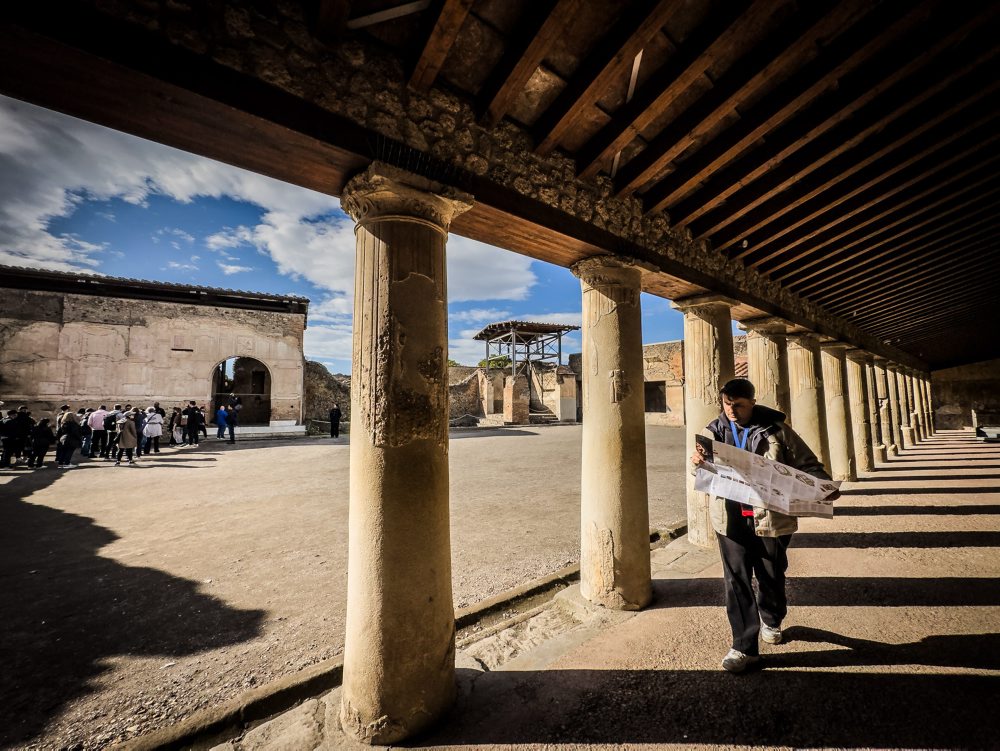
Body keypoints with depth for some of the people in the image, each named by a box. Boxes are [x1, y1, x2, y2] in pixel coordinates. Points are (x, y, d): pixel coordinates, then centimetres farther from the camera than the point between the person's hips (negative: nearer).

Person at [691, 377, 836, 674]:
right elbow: (704, 468, -1)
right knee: (737, 580, 2)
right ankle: (744, 646, 14)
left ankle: (771, 621, 47)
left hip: (771, 516, 0)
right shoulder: (714, 431, 1)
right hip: (731, 518, 0)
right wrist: (697, 461, -26)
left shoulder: (776, 430, -3)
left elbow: (807, 464, 2)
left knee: (772, 575, 18)